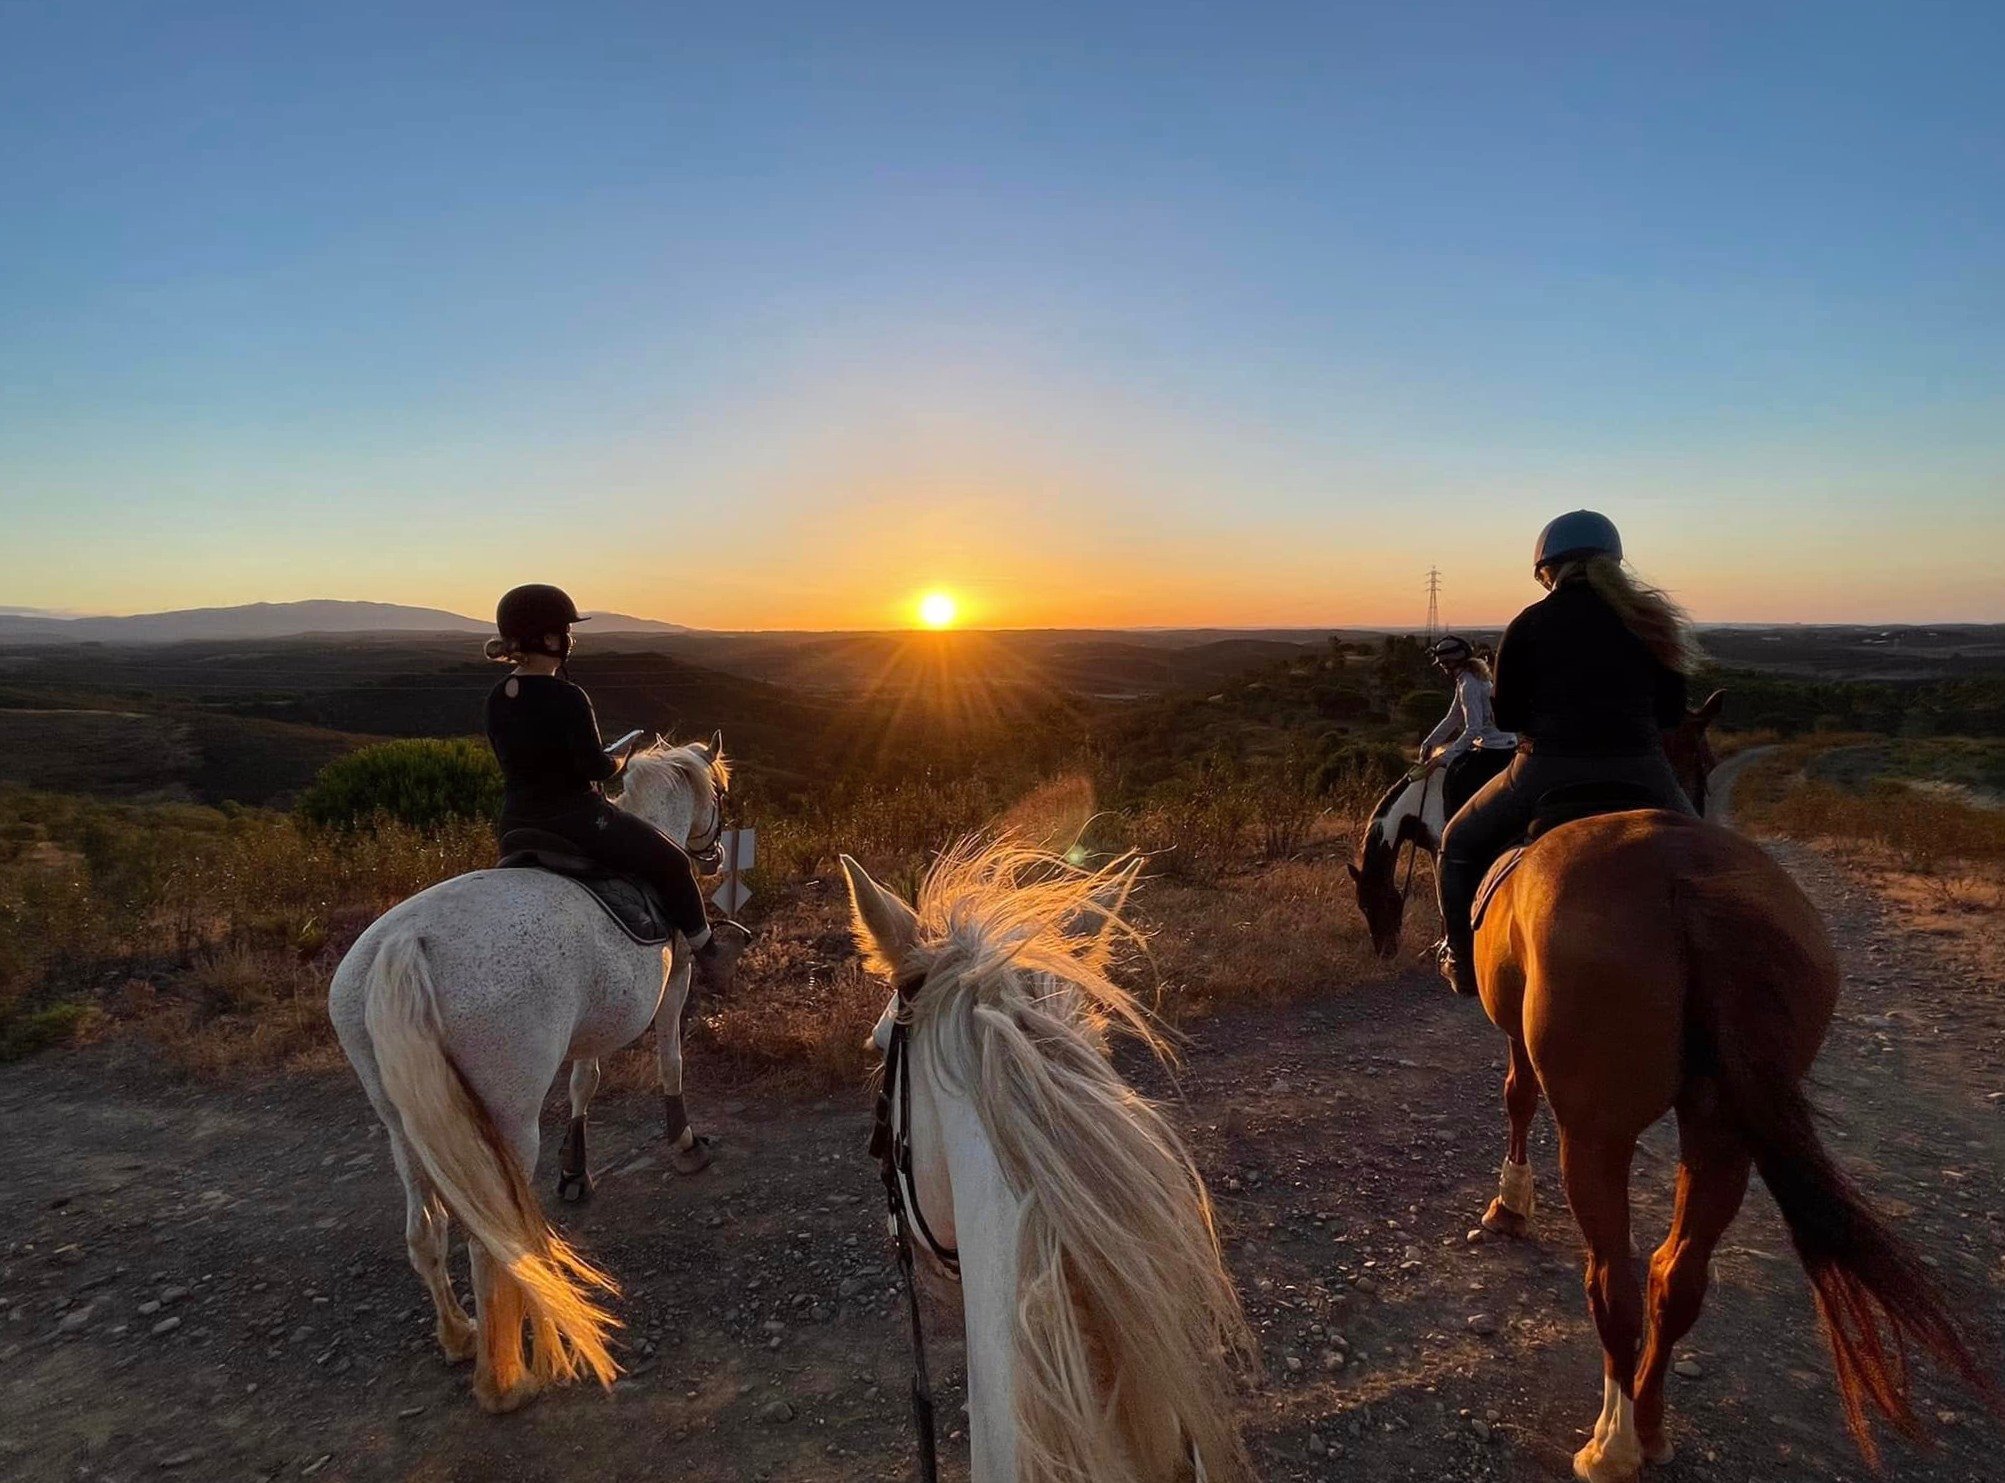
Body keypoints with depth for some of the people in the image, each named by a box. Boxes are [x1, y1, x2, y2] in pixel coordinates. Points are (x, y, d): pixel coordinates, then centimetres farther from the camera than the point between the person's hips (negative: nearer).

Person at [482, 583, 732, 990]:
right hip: (575, 822, -7)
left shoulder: (496, 699, 2)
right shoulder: (567, 697, -21)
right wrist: (620, 760, 0)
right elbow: (596, 768, -22)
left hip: (515, 829, 7)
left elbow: (517, 761, 12)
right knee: (672, 862, 12)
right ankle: (705, 952, 23)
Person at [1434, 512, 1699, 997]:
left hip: (1548, 771, -3)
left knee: (1460, 845, 19)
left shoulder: (1529, 624, -4)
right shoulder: (1654, 620, 6)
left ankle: (1463, 961, 18)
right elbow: (1672, 711, 10)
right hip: (1641, 772, 3)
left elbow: (1505, 714, 0)